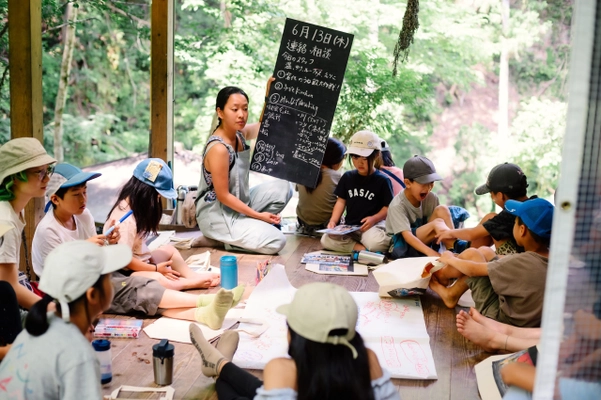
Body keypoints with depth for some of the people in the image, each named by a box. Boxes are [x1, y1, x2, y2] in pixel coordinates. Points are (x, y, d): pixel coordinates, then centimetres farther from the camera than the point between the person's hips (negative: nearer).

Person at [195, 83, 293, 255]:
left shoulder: (240, 133, -1)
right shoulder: (218, 149, -26)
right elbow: (223, 196, -23)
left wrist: (269, 95, 5)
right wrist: (258, 215, -18)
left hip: (238, 204, 9)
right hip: (217, 215, -9)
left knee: (282, 188, 2)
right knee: (276, 242, -17)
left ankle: (251, 225, 6)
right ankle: (223, 239, -1)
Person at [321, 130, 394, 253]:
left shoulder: (382, 180, -3)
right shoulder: (348, 177, 9)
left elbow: (388, 206, -2)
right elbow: (341, 201, 10)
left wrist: (374, 218, -20)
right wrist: (333, 221, -5)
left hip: (373, 225, -5)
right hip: (349, 226, 5)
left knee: (376, 244, -38)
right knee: (326, 240, -19)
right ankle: (363, 248, -14)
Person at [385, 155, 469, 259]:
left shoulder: (431, 198, -6)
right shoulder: (397, 205, -22)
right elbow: (407, 235, -30)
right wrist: (431, 252, -43)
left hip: (422, 240, 6)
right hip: (401, 245, -6)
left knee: (442, 210, -17)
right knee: (438, 223, -29)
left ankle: (452, 249, -27)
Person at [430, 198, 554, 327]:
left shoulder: (521, 263, -30)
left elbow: (473, 270, -15)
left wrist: (450, 259, 4)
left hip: (501, 319, -7)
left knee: (471, 254, -1)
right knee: (484, 252, 9)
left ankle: (439, 277, 27)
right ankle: (451, 294, 25)